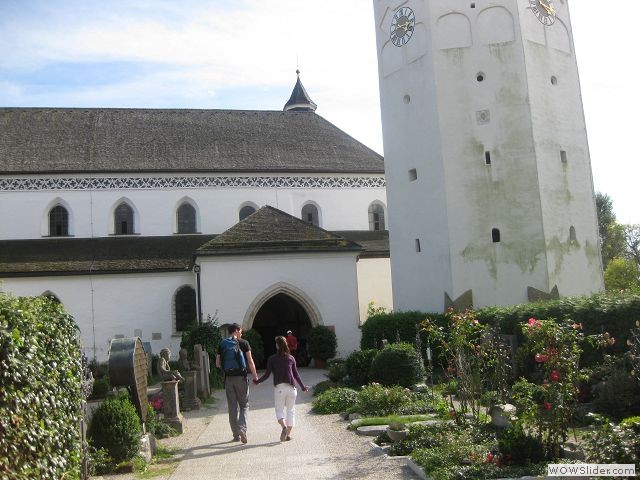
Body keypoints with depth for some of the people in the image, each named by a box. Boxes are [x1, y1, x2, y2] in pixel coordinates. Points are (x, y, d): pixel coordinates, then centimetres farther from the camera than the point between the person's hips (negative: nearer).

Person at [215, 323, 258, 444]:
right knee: (244, 405, 8)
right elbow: (250, 361, -5)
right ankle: (242, 428, -14)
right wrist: (255, 376, 1)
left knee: (232, 407, 10)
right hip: (241, 377, -3)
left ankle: (236, 434, 12)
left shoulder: (222, 344, 6)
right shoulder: (243, 343, -3)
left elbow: (217, 364, 7)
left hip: (228, 378, 3)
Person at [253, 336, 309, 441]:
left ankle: (284, 427, -17)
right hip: (291, 387, 2)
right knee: (291, 410, 12)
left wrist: (257, 381, 16)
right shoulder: (291, 358, 5)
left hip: (279, 388, -2)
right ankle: (289, 434, 10)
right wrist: (303, 387, 19)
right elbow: (296, 375, 9)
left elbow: (267, 374, 0)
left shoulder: (272, 359, 0)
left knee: (279, 410, 9)